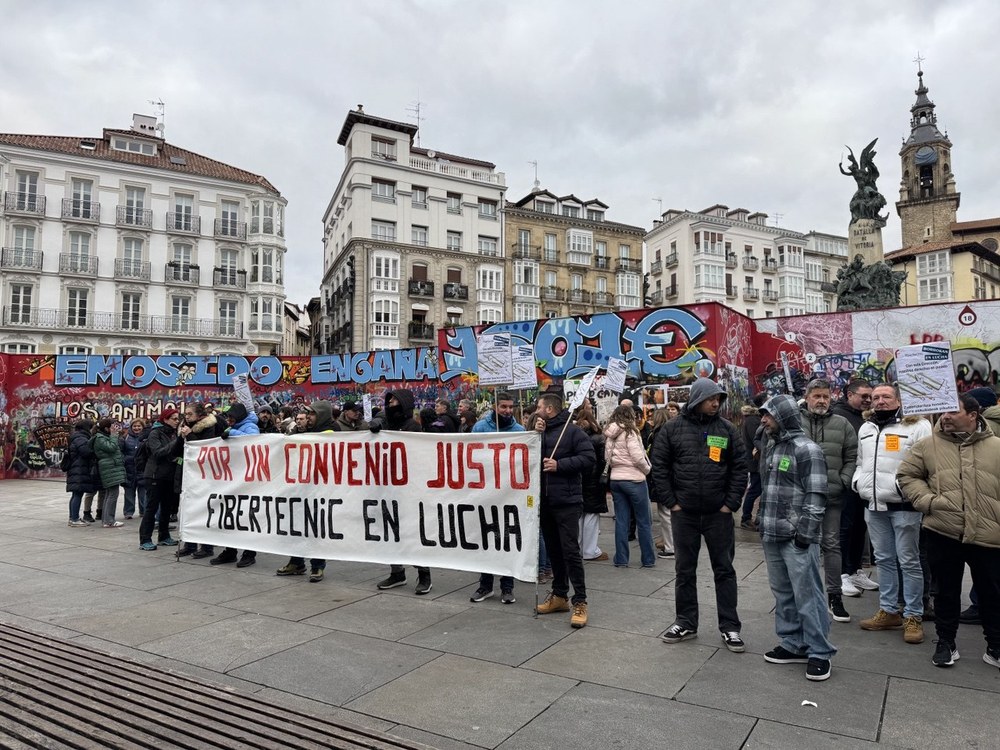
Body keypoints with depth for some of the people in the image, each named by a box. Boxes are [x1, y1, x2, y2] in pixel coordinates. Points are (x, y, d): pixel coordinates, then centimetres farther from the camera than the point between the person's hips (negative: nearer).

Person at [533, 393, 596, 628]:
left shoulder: (572, 431, -7)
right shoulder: (540, 431, 14)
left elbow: (589, 458, -15)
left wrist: (559, 464, -17)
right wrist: (536, 435, -6)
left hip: (567, 502, -7)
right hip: (545, 502, 7)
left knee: (570, 551, -6)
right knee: (553, 551, 15)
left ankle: (580, 602, 2)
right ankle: (559, 595, 27)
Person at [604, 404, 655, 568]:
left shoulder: (609, 435, 8)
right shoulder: (629, 432, -13)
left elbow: (607, 457, 11)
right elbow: (638, 457, -16)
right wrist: (647, 470, 0)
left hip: (616, 479, 6)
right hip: (634, 479, -6)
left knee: (621, 521, 9)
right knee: (644, 522, 6)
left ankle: (621, 559, 12)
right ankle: (648, 559, 14)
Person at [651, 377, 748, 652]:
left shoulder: (727, 429, 0)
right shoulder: (673, 428, -2)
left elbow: (740, 468, 2)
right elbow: (659, 466, 0)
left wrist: (731, 504, -4)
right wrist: (671, 502, -4)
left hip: (719, 514, 0)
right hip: (684, 513, 0)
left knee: (724, 569, 9)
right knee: (685, 570, 11)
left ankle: (730, 627, 20)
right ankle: (686, 623, 25)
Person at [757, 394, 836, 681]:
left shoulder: (806, 449, -11)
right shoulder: (770, 447, 15)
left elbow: (815, 496, -14)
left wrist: (805, 533, -17)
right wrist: (762, 521, 18)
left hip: (796, 537, -8)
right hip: (771, 534, 8)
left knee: (806, 594, -1)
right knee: (782, 592, 14)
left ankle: (819, 652, 10)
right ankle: (793, 644, 25)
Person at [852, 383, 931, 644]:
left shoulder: (916, 426, -6)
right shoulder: (865, 428, 15)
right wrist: (857, 481, 8)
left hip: (904, 505, -6)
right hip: (873, 505, 6)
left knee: (909, 561, 1)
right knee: (884, 560, 14)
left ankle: (913, 616, 13)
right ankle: (888, 611, 24)